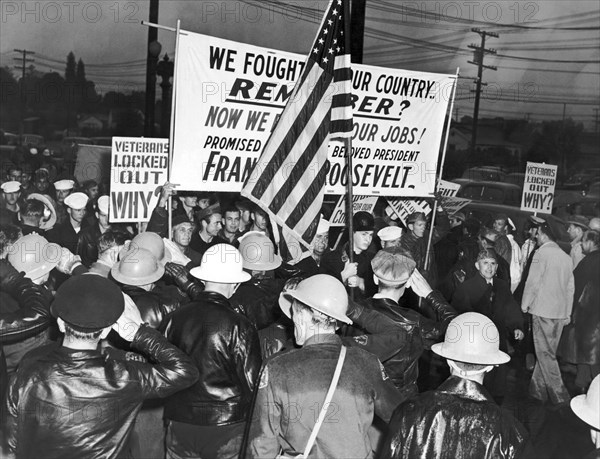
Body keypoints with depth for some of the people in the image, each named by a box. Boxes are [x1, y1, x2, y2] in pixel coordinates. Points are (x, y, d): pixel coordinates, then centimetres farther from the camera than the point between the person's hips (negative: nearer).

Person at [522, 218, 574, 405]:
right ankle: (537, 389, 22)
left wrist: (524, 305, -1)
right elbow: (570, 287, 13)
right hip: (560, 312, 7)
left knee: (545, 353, 0)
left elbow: (532, 282, -13)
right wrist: (568, 313, 20)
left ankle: (559, 394, -1)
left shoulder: (542, 253, -11)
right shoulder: (566, 257, 9)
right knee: (547, 351, 14)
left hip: (543, 310, -7)